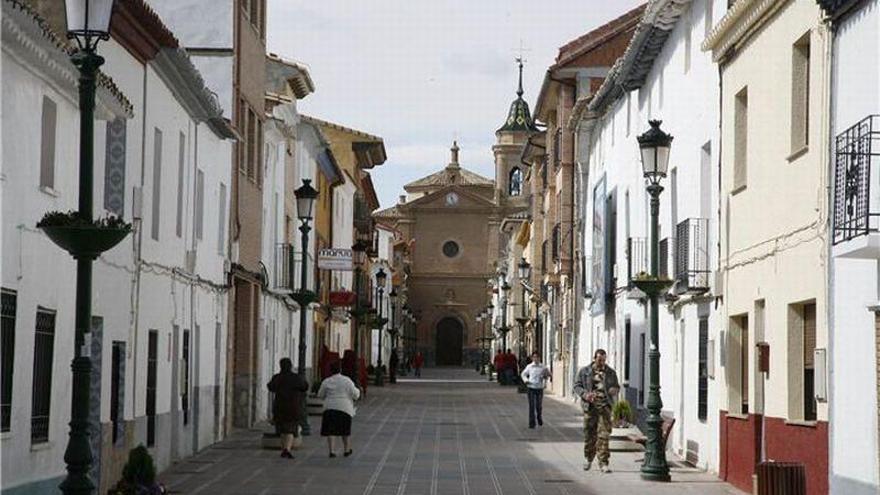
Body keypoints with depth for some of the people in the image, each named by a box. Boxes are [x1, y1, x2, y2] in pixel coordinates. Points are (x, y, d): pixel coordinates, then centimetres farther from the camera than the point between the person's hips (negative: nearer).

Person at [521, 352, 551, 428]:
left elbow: (548, 375, 13)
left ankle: (539, 417, 39)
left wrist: (545, 376, -10)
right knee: (532, 406, -5)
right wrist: (525, 380, -6)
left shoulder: (543, 367, 1)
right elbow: (523, 374, 14)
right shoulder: (529, 367, 1)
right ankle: (531, 423, 0)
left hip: (540, 388, 1)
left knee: (539, 406, 8)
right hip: (531, 388, -1)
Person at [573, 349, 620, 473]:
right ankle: (589, 458, 28)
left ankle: (603, 462, -8)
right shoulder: (584, 371, 5)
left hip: (605, 406, 0)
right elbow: (576, 386, 4)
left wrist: (614, 390, -6)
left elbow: (616, 386, 20)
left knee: (604, 434, -9)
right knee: (589, 434, 6)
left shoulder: (610, 372, 10)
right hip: (590, 406, 0)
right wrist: (585, 394, -15)